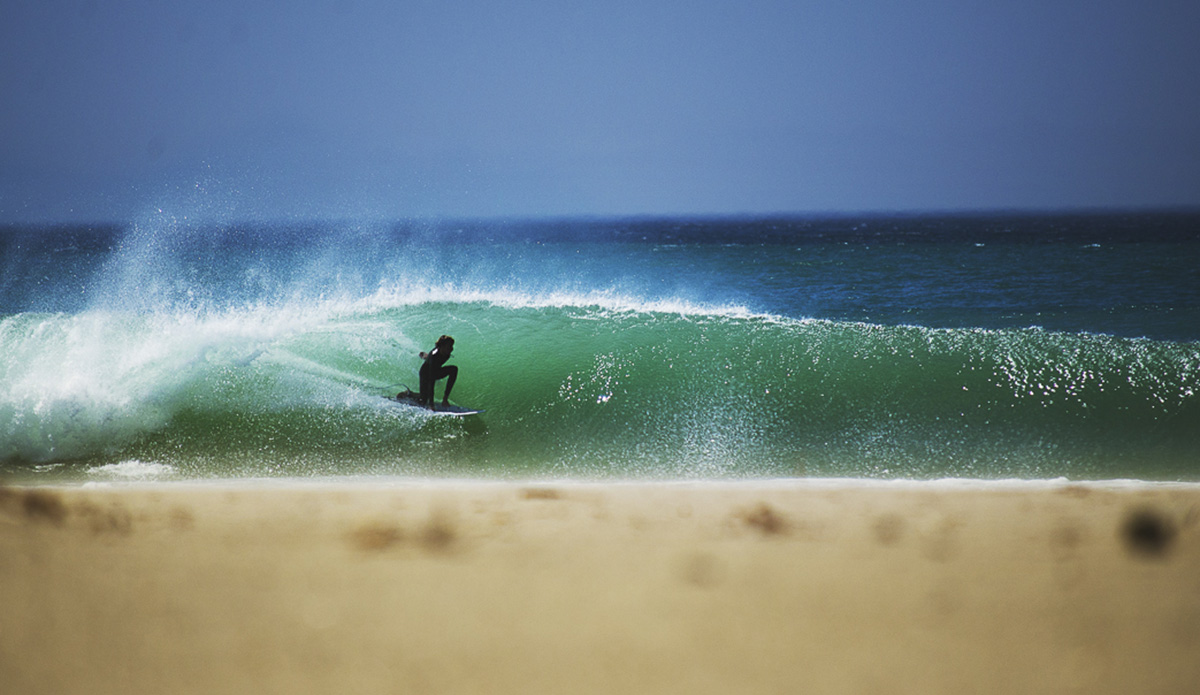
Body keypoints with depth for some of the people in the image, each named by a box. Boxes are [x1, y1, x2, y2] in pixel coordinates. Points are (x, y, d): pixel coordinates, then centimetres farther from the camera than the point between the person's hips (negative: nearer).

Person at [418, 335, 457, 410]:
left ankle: (445, 398, -16)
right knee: (423, 402, -8)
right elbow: (431, 381, -41)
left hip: (436, 371, 6)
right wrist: (431, 404, -42)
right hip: (426, 373, -6)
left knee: (454, 369, -21)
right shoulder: (434, 356, -40)